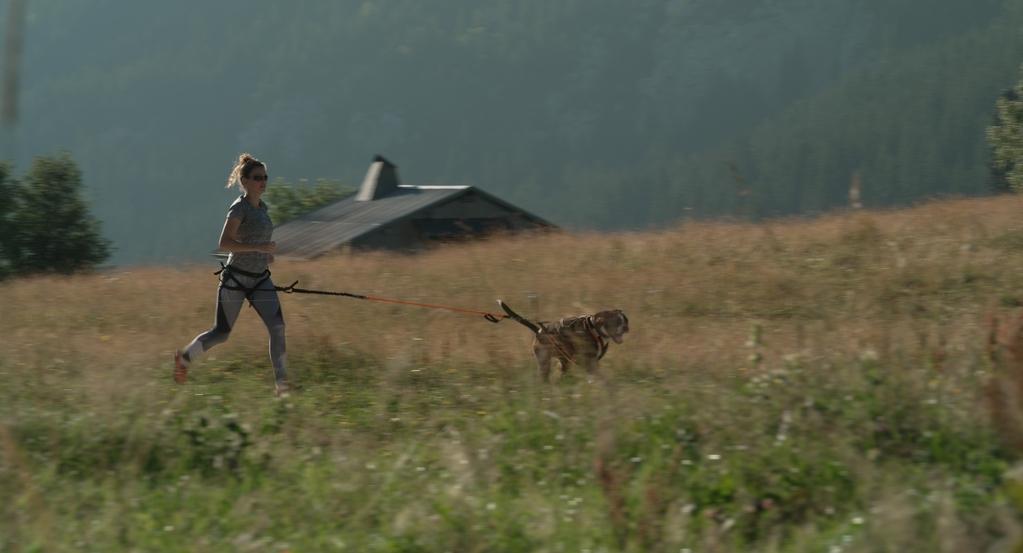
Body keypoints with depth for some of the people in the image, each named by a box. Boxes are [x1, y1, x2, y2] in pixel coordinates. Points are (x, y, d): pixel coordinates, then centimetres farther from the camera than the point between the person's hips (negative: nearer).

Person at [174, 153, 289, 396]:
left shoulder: (262, 207, 11)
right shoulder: (239, 207, -13)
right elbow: (224, 243, -24)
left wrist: (266, 254, 11)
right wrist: (258, 247, -29)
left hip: (260, 280, 7)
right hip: (236, 279, -7)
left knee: (277, 328, -9)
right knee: (221, 333, 2)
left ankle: (282, 385, -7)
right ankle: (184, 357, 28)